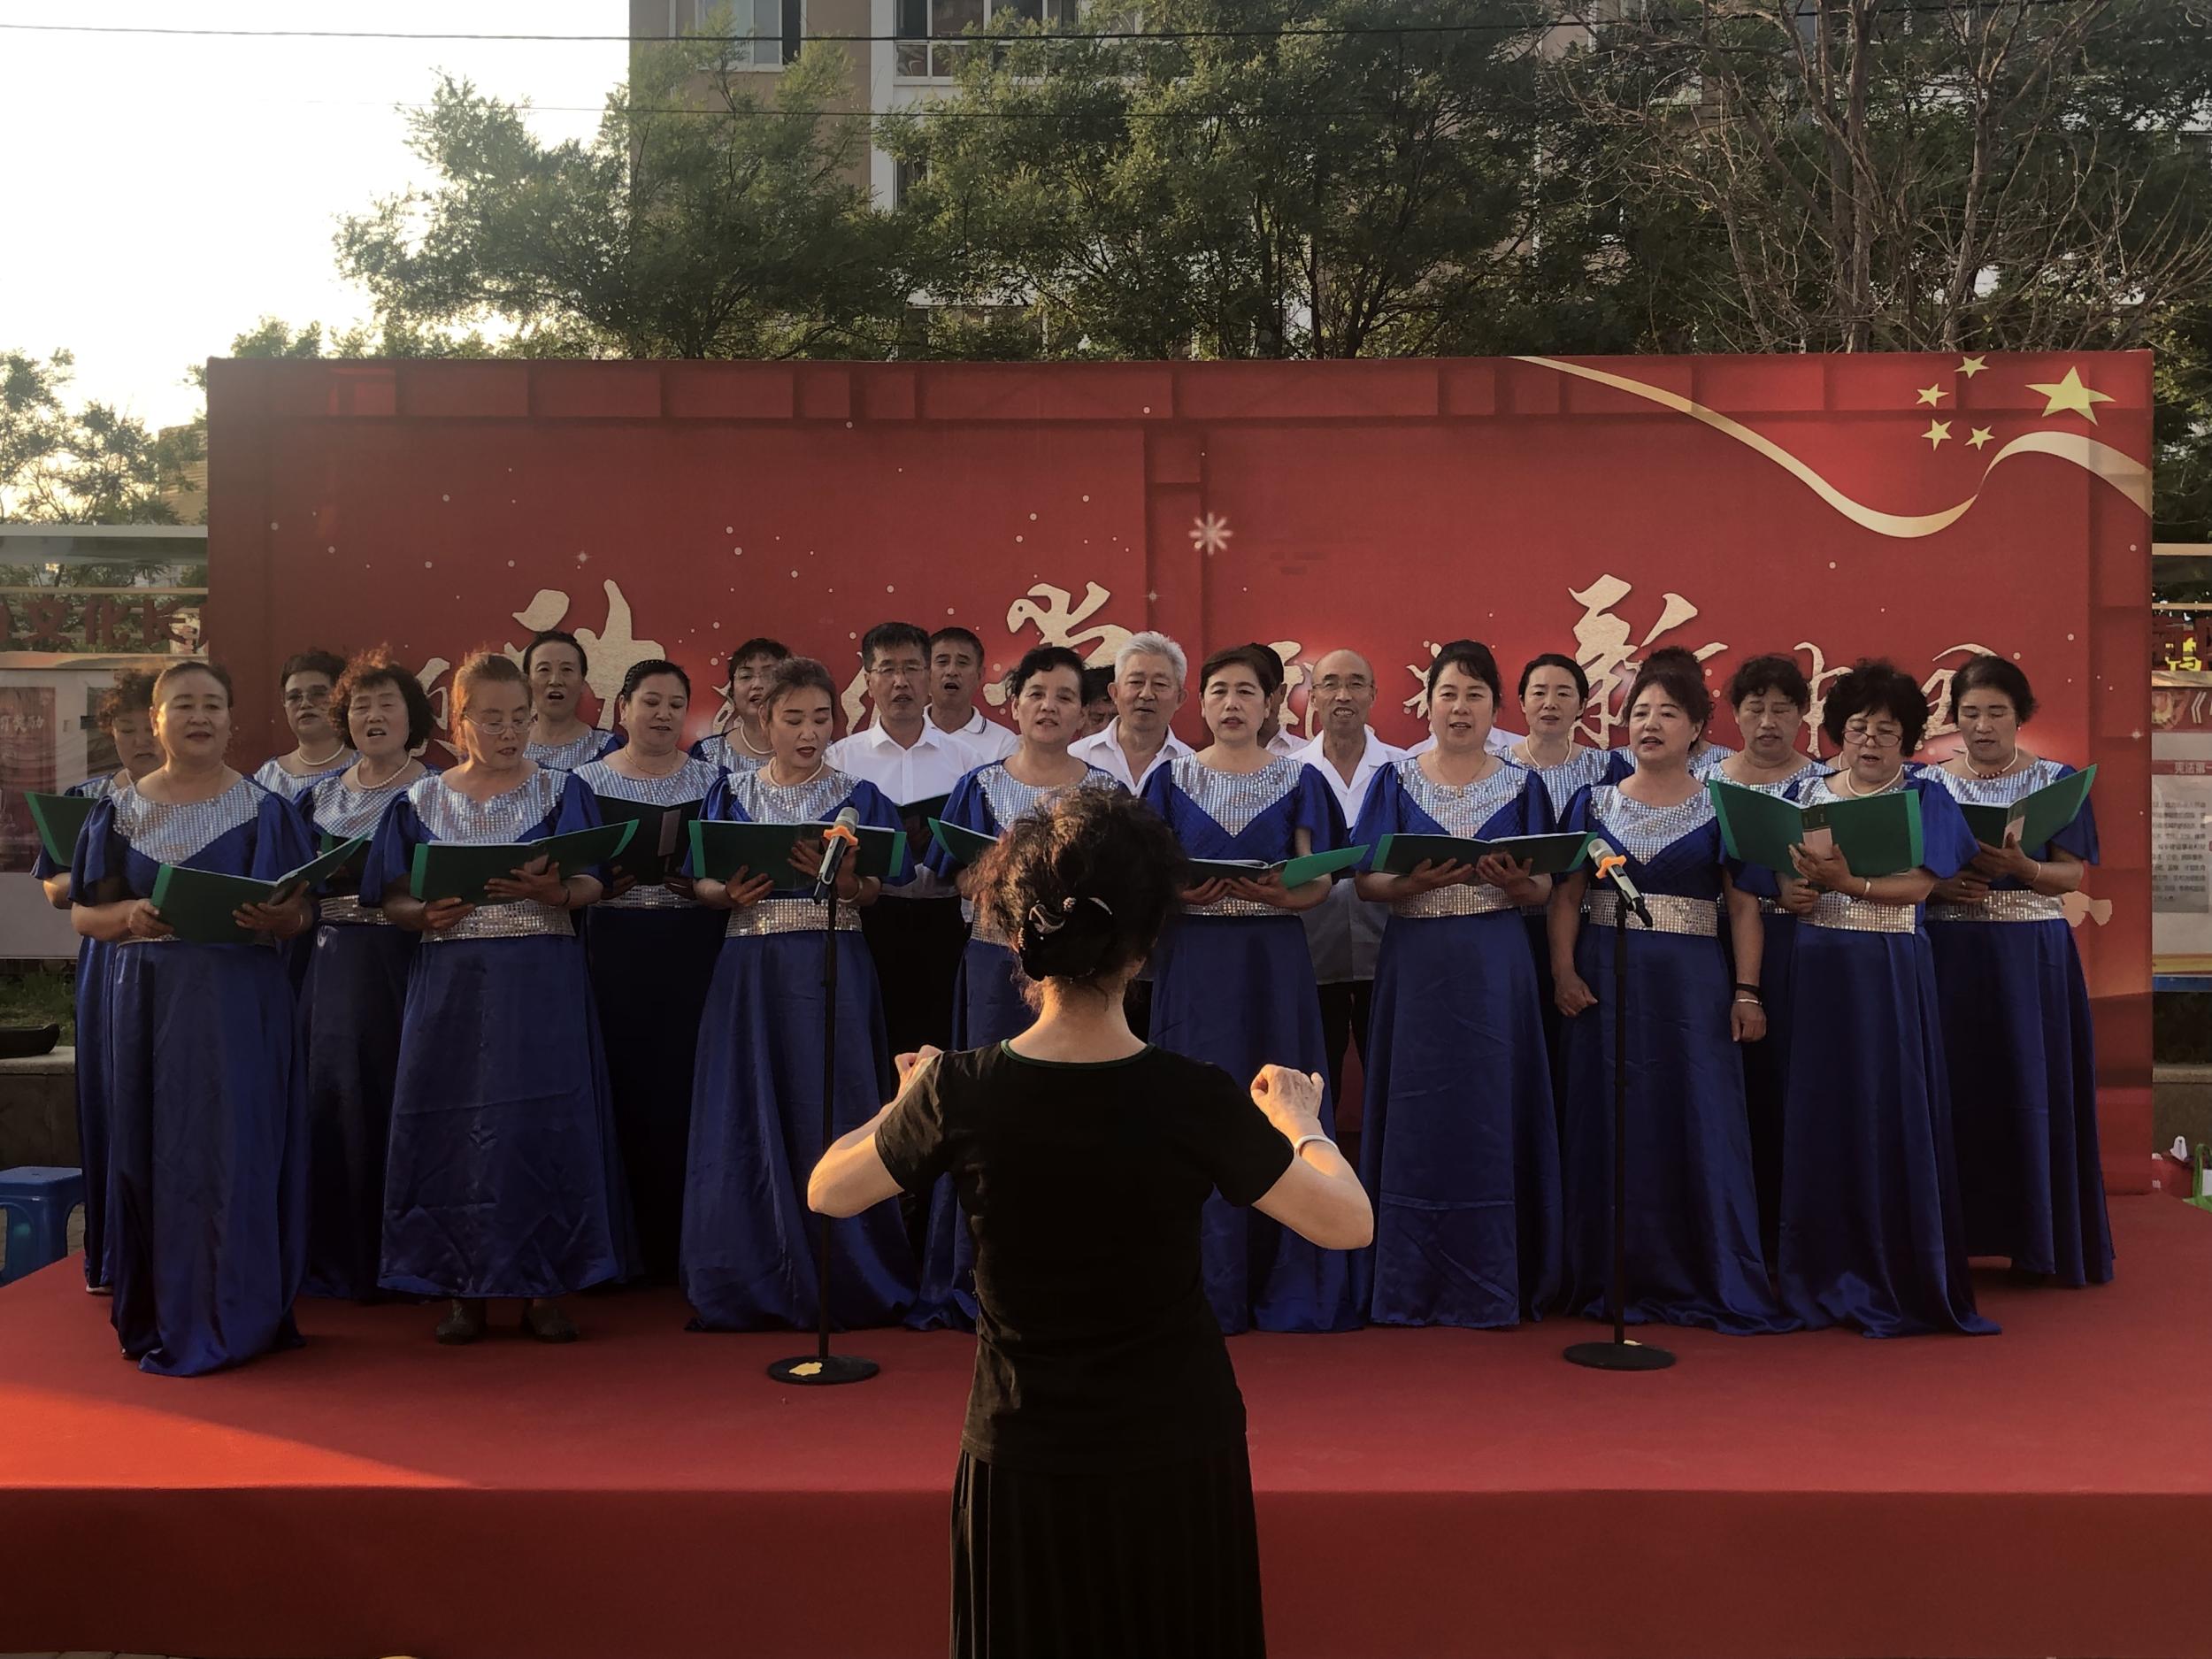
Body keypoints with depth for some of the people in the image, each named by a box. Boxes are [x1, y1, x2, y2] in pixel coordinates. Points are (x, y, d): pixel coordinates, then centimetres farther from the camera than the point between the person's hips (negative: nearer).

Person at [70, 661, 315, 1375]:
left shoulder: (264, 809, 3)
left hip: (238, 999, -2)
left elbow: (301, 914, 1)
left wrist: (273, 918, -22)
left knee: (231, 1146, -5)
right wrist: (131, 915, -11)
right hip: (147, 999, 3)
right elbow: (82, 914, 9)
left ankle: (227, 1321, 3)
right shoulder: (120, 810, 9)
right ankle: (158, 1312, 15)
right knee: (150, 1147, 4)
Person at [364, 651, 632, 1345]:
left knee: (542, 1123, -4)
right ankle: (463, 1290, 11)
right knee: (451, 1127, 0)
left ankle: (544, 1289, 6)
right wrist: (425, 914, -13)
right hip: (451, 984, 2)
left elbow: (592, 884, -2)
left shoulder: (560, 791, 6)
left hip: (541, 985, -1)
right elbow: (393, 898, 8)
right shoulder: (423, 801, 10)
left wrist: (554, 892, -23)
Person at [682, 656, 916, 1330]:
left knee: (830, 1112, -2)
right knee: (751, 1116, 2)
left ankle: (843, 1276, 9)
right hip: (753, 970, 2)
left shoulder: (858, 796, 5)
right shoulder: (732, 795, 9)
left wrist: (842, 878, -21)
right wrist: (732, 894, -13)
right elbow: (701, 882, 7)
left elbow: (878, 890, -1)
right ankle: (752, 1281, 12)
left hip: (833, 970, -1)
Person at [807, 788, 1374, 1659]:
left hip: (1023, 1461, 1)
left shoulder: (960, 1090, -15)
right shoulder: (1194, 1099, -18)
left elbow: (827, 1192, 2)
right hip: (1181, 1456, 0)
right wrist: (1299, 1121, 10)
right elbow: (1349, 1224, -8)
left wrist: (910, 1101, 19)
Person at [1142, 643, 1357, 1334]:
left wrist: (1286, 894, -20)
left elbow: (1321, 878, 0)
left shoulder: (1298, 779, 6)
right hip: (1194, 961, 0)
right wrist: (1179, 893, -17)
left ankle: (1286, 1288, 11)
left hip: (1274, 962, 0)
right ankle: (1206, 1287, 9)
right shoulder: (1172, 780, 7)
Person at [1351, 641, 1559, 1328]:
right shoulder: (1395, 781, 6)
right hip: (1415, 966, 0)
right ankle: (1411, 1284, 11)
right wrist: (1414, 882, -20)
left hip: (1495, 968, 0)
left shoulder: (1522, 785, 7)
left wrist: (1516, 881, -19)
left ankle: (1491, 1285, 12)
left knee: (1491, 1114, 1)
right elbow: (1366, 881, 0)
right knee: (1416, 1118, 2)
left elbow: (1543, 887, 4)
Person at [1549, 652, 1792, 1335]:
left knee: (1704, 1122, -2)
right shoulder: (1593, 802, 9)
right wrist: (1564, 972, -7)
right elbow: (1566, 895, 6)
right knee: (1609, 1124, 3)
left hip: (1692, 983, -1)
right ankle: (1614, 1279, 13)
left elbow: (1744, 905, 0)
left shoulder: (1720, 809, 4)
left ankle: (1718, 1282, 8)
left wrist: (1747, 991, -9)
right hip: (1606, 977, 2)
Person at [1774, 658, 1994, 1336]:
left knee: (1893, 1114, -3)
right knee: (1820, 1110, 4)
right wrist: (1792, 894, -13)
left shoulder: (1925, 797, 1)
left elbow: (1918, 885, -10)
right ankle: (1827, 1271, 15)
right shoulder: (1808, 794, 11)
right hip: (1819, 968, 3)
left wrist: (1845, 881, -25)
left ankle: (1901, 1278, 6)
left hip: (1891, 972, -3)